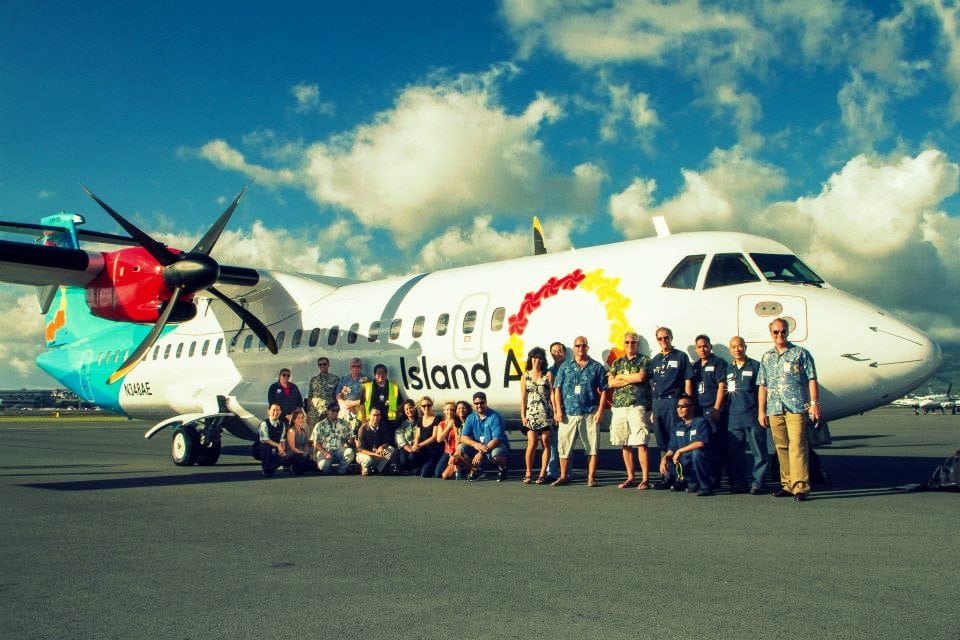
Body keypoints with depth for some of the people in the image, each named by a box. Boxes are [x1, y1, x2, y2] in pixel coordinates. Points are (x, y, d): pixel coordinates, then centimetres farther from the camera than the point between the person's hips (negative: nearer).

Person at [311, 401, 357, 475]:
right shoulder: (320, 425, 8)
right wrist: (325, 453, -15)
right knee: (323, 465, -34)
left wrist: (349, 442, -15)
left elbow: (350, 439, 10)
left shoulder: (345, 424, 12)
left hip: (340, 451, 2)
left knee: (350, 452, -32)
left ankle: (341, 472, -8)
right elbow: (316, 443, 2)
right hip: (325, 451, -2)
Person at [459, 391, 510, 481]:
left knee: (496, 454, -39)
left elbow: (497, 440, -25)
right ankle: (476, 469, 7)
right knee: (461, 448, -16)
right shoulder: (471, 418, -1)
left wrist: (481, 452, -33)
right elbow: (463, 437, -7)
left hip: (495, 446, -5)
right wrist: (475, 444, -29)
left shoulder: (495, 417, -17)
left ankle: (502, 469, -2)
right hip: (478, 447, 5)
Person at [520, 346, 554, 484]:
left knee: (546, 443, 0)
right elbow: (523, 398, 9)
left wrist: (555, 411, -3)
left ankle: (543, 473, 6)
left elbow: (552, 394, 3)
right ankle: (528, 472, 2)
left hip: (546, 413, 0)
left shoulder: (548, 375, 7)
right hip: (531, 414, 0)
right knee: (532, 443, -9)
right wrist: (523, 415, 2)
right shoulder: (525, 376, 11)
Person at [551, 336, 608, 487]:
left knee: (592, 447, -1)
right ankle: (564, 476, 12)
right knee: (564, 446, 2)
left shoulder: (597, 367, 7)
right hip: (568, 414, 1)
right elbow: (557, 389, 7)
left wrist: (600, 410, -5)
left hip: (590, 414, -1)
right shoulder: (565, 367, 11)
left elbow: (603, 390, 5)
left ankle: (591, 477, 6)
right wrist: (558, 410, -2)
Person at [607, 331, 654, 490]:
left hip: (638, 406, -5)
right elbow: (610, 383, 5)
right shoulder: (617, 363, 18)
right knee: (625, 445, 6)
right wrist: (631, 380, -6)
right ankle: (630, 478, 13)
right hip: (619, 407, 5)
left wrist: (621, 377, 2)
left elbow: (641, 377, -11)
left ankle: (645, 479, -7)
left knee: (641, 444, -9)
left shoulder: (644, 361, 7)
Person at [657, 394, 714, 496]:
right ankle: (692, 484, 8)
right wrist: (664, 458, -11)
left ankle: (706, 487, -20)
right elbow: (672, 449, 11)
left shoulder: (701, 422, -8)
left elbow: (701, 443, -24)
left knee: (697, 452, -35)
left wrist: (680, 451, -19)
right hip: (684, 463, 7)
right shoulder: (677, 427, 12)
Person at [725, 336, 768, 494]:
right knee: (733, 453, 6)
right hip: (733, 418, 5)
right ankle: (738, 482, 15)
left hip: (753, 416, -4)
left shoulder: (755, 366, 2)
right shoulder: (728, 369, 16)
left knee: (759, 453, -2)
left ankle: (757, 482, 5)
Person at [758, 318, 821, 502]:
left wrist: (814, 403, -7)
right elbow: (763, 386, 18)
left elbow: (811, 380, 2)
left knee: (797, 446, -12)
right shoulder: (766, 358, 17)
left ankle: (800, 487, -13)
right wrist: (761, 411, 13)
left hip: (796, 408, -4)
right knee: (781, 447, 8)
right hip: (774, 409, 5)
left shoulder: (800, 353, 6)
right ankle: (787, 484, 15)